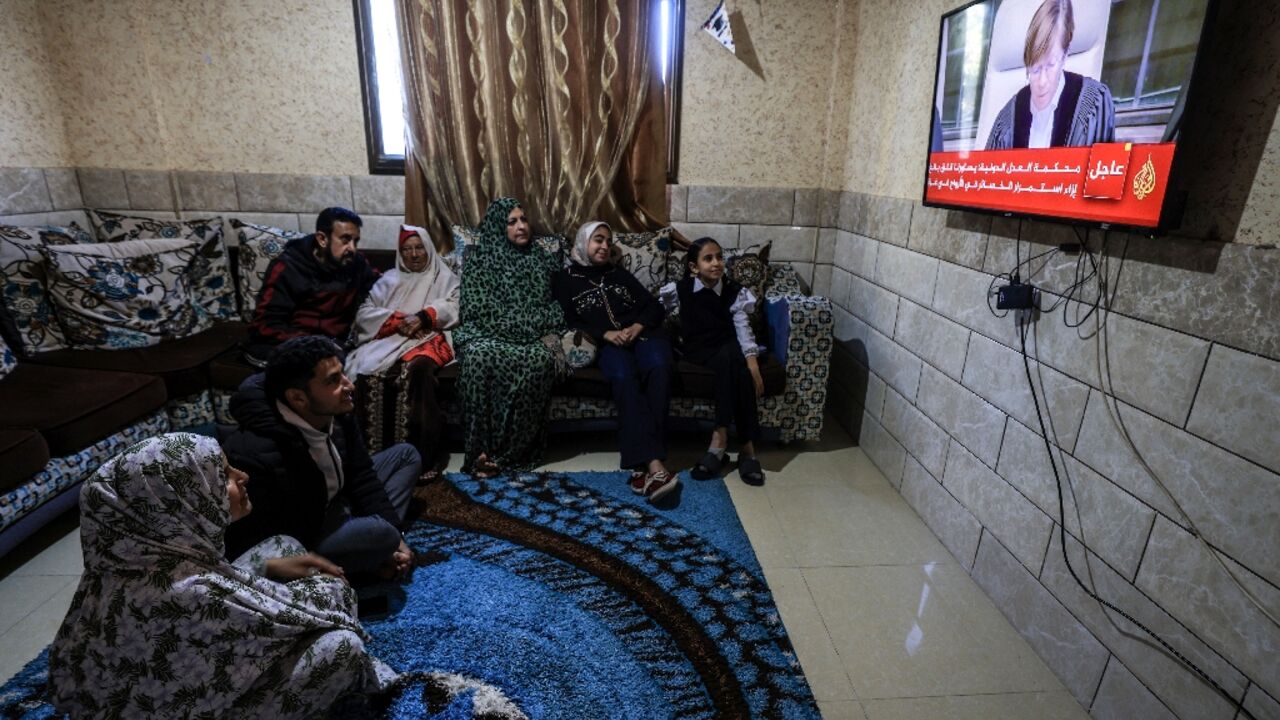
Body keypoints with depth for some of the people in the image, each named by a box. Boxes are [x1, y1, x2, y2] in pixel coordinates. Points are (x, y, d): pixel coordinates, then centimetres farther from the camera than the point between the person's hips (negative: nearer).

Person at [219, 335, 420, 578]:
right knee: (379, 534, -34)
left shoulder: (337, 413, -13)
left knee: (406, 455, 8)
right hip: (299, 542, -8)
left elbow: (361, 474, 0)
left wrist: (394, 535, -6)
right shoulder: (258, 454, -33)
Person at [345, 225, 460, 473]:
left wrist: (423, 317, -14)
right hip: (391, 338, 3)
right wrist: (397, 321, -6)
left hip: (430, 337, -2)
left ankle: (425, 452, -38)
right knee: (367, 367, -32)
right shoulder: (389, 279, 27)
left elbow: (454, 306, 3)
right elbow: (364, 313, 13)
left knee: (420, 367, -38)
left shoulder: (445, 278, 24)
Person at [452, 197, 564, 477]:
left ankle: (504, 453, -29)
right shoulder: (479, 257, 8)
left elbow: (556, 305, 19)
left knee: (541, 359, -35)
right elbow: (479, 309, -4)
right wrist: (529, 323, -12)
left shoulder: (542, 260, 20)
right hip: (487, 333, -1)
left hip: (532, 337, 2)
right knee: (480, 355, -38)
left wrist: (552, 334, -2)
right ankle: (479, 450, -29)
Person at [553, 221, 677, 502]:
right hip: (606, 344, -2)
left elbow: (654, 307, 17)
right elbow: (568, 323, 4)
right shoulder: (565, 279, 19)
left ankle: (643, 465, -37)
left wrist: (636, 328, -5)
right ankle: (654, 463, -46)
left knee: (658, 367, -33)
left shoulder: (620, 274, 27)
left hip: (643, 334, 2)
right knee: (624, 376, -37)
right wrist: (606, 334, -11)